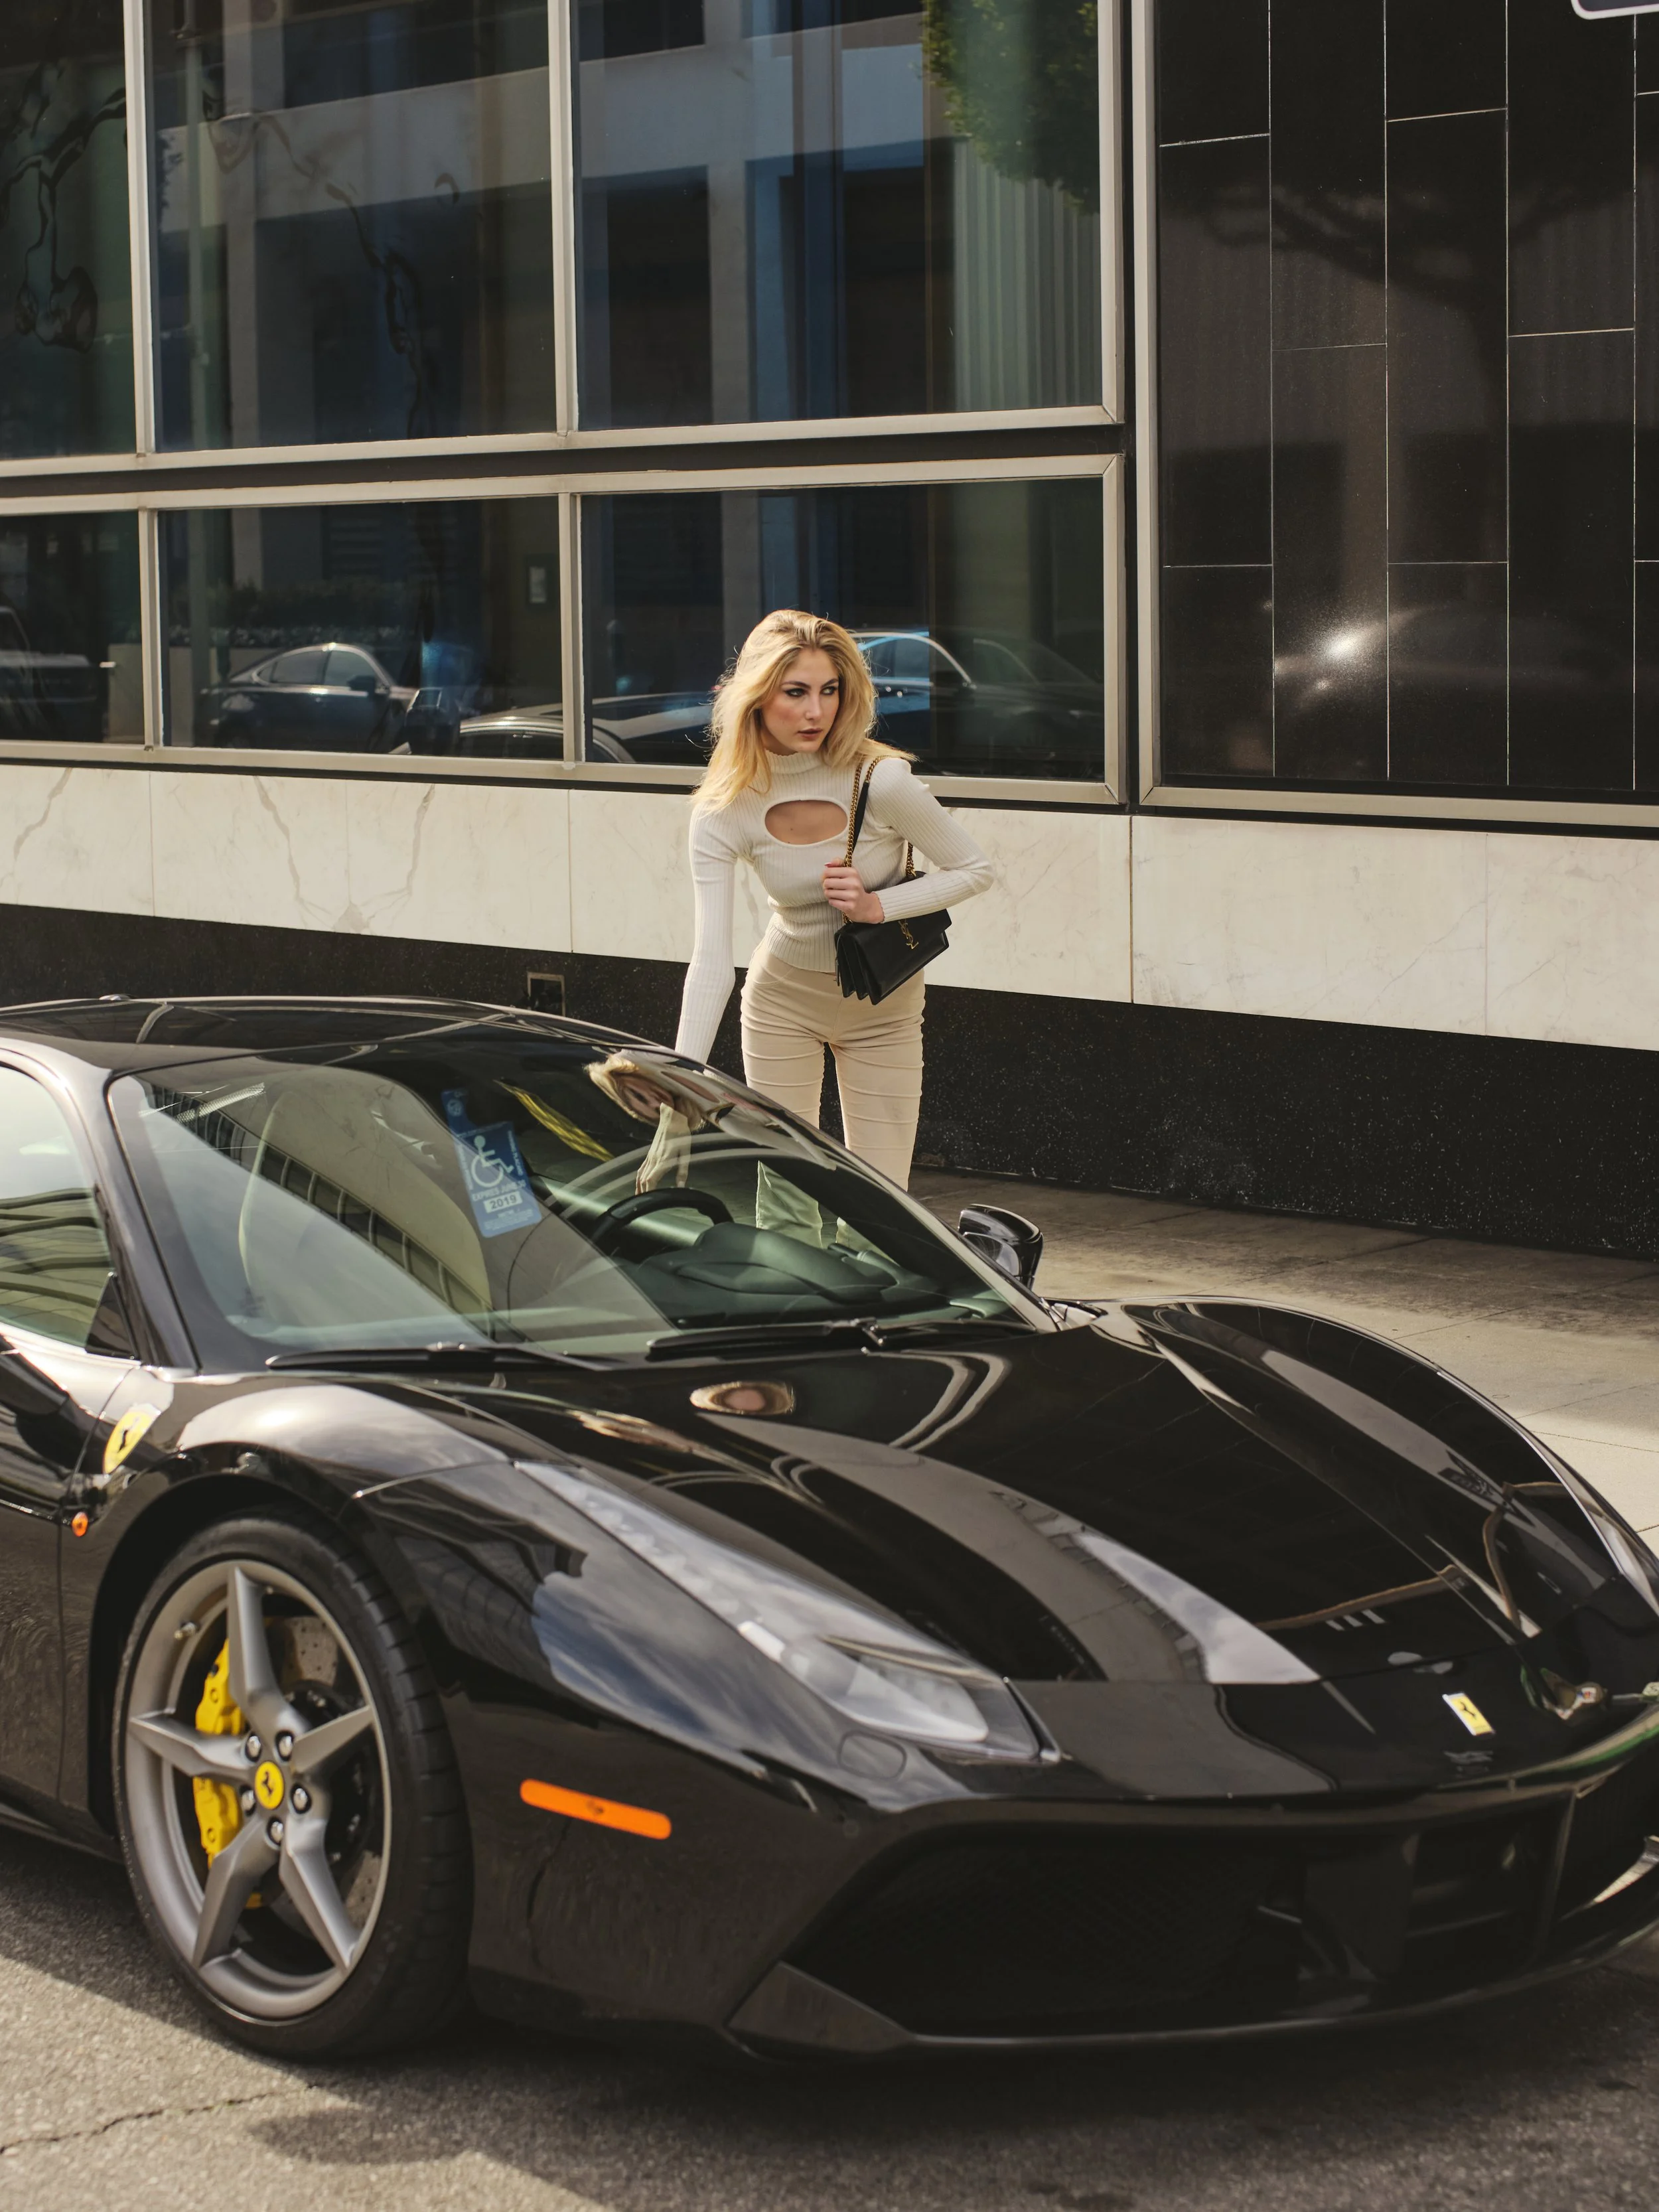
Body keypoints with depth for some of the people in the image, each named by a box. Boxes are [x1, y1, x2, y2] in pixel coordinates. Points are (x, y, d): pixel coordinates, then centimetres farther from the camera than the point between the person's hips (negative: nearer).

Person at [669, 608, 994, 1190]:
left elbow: (974, 869, -11)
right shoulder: (722, 814, -20)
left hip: (881, 1009, -1)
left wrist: (876, 906, -25)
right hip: (783, 1001, 1)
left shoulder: (880, 782, -25)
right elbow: (711, 962, -23)